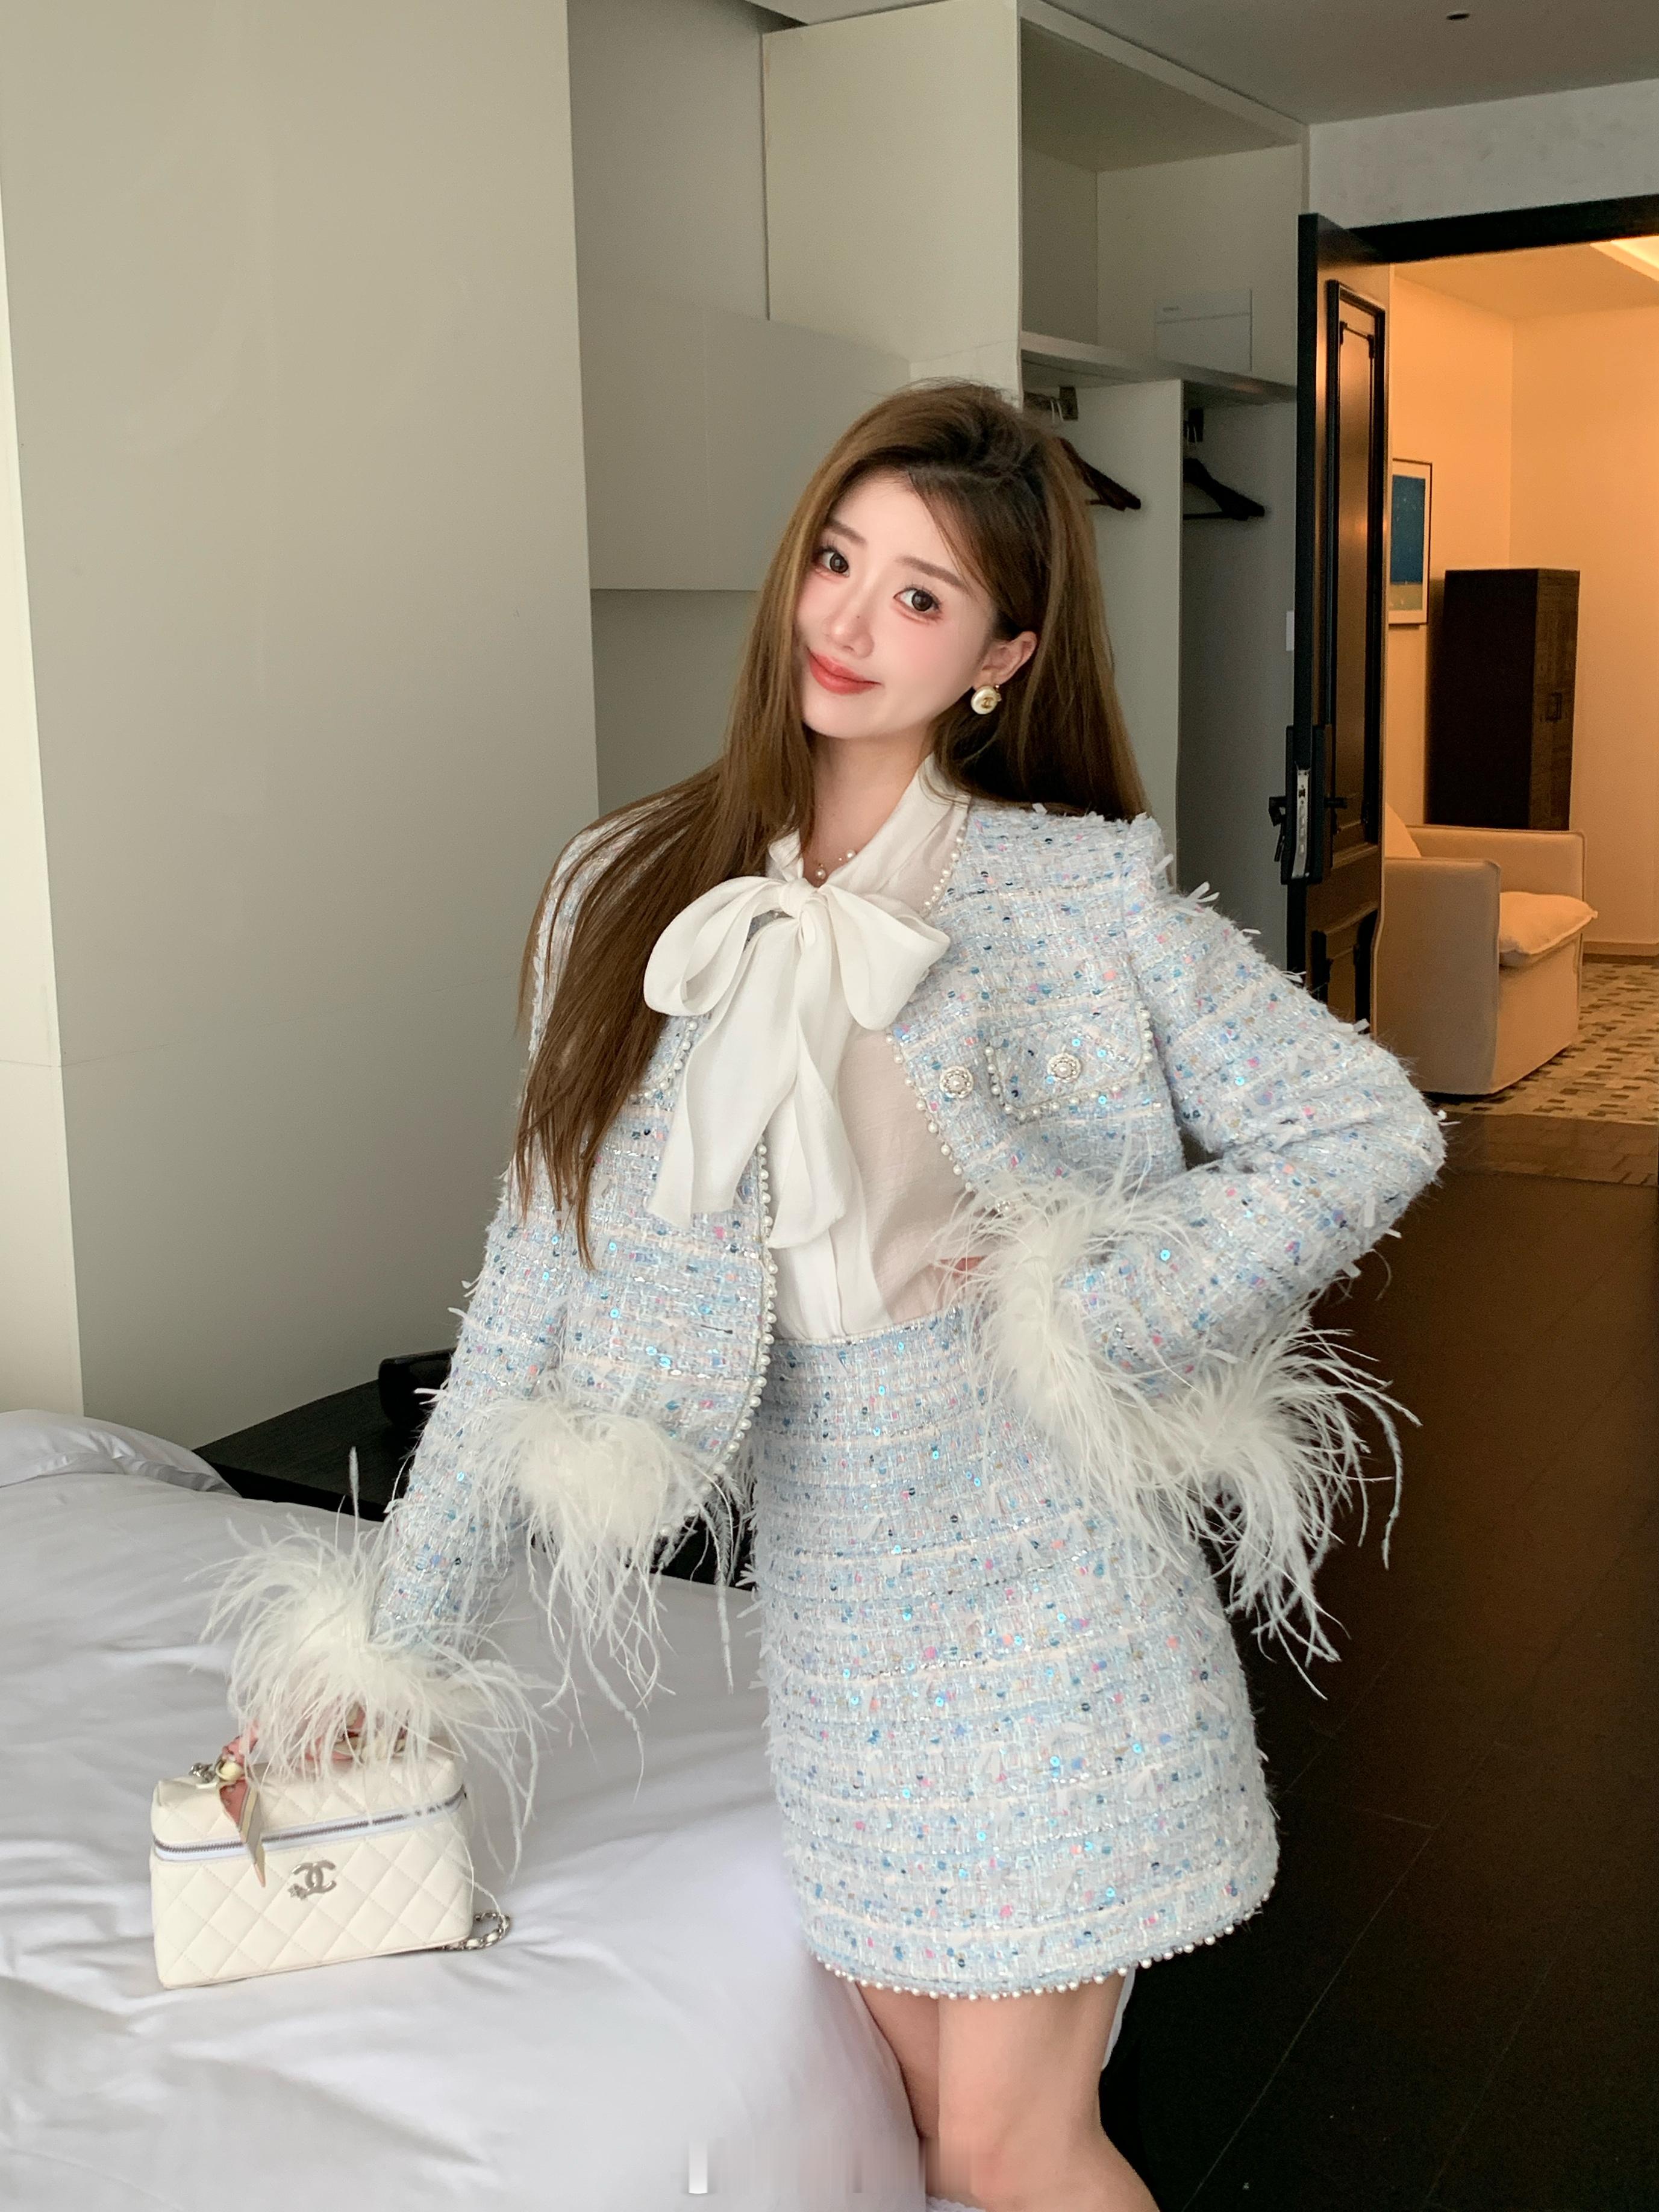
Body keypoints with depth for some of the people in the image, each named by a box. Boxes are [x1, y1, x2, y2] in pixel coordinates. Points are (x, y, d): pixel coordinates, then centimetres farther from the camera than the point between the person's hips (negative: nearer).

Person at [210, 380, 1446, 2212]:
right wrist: (396, 1626, 4)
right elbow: (543, 1278, 3)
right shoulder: (633, 898, 0)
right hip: (836, 1599, 4)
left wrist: (1079, 1318, -14)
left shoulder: (1086, 893, -9)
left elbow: (1368, 1134, -7)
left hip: (1053, 1584, -3)